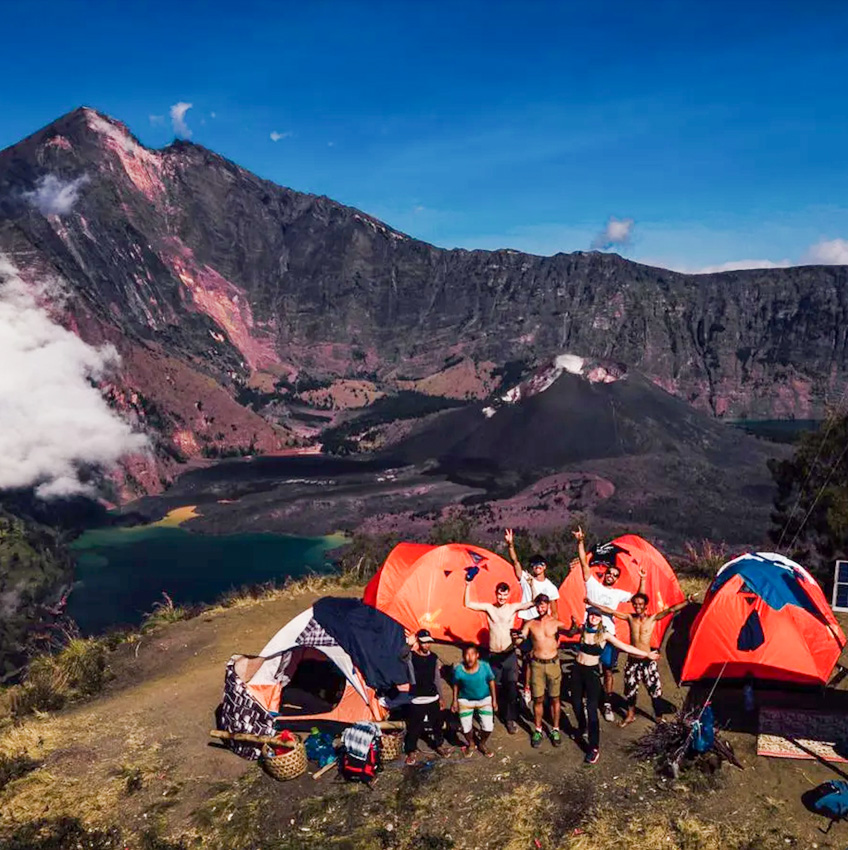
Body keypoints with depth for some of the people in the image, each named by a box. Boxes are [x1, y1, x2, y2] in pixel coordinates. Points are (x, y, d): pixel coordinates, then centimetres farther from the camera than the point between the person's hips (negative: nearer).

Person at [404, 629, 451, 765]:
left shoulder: (434, 657, 1)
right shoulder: (411, 656, -13)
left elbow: (436, 678, 9)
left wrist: (440, 697, 13)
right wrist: (410, 643, -40)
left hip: (433, 697, 4)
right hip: (416, 699, -4)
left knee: (437, 723, 18)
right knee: (414, 727, 5)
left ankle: (439, 745, 41)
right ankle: (411, 751, 25)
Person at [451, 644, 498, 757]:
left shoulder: (485, 667, -24)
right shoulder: (458, 669, -24)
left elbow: (491, 682, -8)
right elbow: (456, 685, -5)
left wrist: (494, 700, -3)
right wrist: (455, 701, -1)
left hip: (484, 699, 0)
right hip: (465, 701, 0)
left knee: (488, 726, -2)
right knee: (466, 727, 3)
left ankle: (482, 744, 32)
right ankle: (469, 743, 39)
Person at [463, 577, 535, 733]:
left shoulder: (513, 607, -3)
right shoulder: (488, 607, -3)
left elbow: (534, 603, -14)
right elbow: (467, 604, -8)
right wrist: (468, 585, -18)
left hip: (509, 655, 0)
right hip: (493, 655, 0)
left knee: (511, 688, 2)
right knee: (494, 687, 11)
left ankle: (510, 719, 15)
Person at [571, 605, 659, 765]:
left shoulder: (604, 635, -11)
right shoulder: (583, 630, -3)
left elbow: (625, 646, -8)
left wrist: (647, 654, -8)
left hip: (592, 672, -4)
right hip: (577, 669, 4)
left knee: (591, 708, -8)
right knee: (576, 702, 17)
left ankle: (594, 748, -1)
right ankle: (582, 728, 48)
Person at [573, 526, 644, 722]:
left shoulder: (618, 594, 10)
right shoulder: (593, 584, 3)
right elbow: (584, 563, -4)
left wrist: (642, 580, 0)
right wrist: (581, 542, -13)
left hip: (608, 635, 2)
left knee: (608, 671, 8)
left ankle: (607, 705, 18)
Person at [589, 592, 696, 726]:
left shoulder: (652, 618, -8)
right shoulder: (630, 618, -1)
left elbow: (671, 610, -19)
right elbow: (610, 611, 0)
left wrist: (687, 601, -31)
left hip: (647, 661, -2)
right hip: (632, 661, 3)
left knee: (655, 690, 3)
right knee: (630, 689, 15)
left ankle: (659, 717, 24)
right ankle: (630, 715, 35)